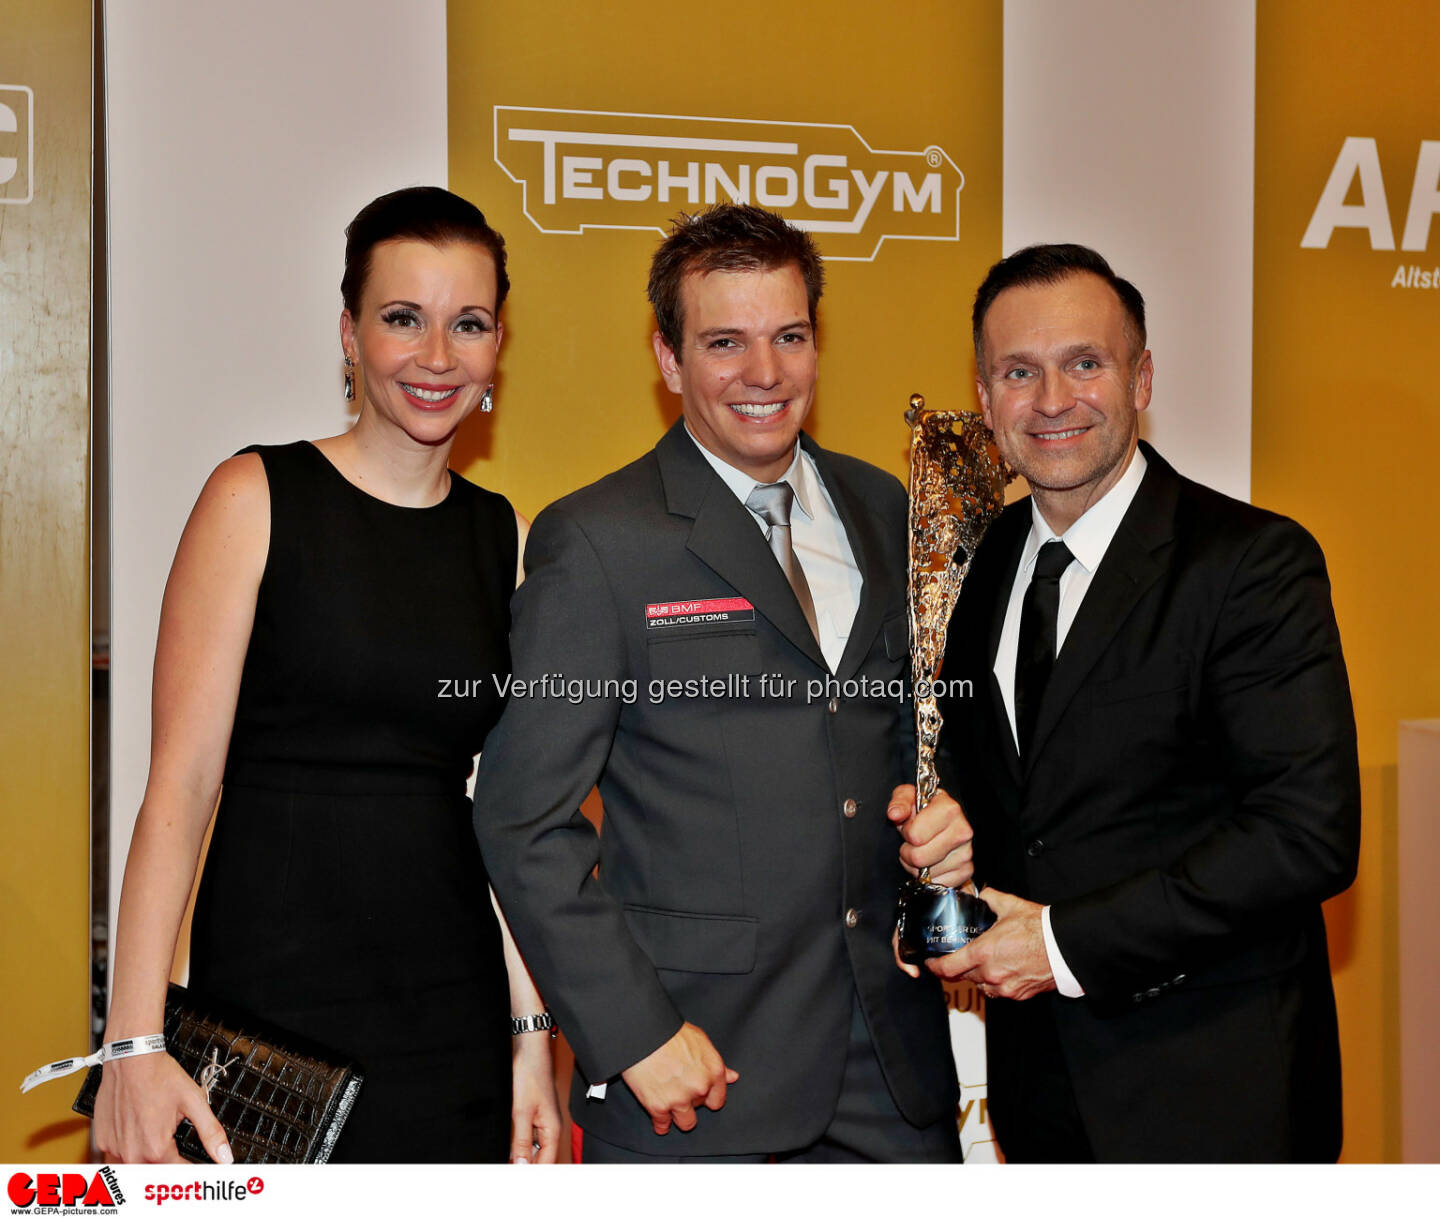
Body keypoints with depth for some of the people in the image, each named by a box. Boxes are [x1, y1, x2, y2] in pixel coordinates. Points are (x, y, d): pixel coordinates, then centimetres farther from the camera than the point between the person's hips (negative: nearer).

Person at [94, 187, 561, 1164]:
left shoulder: (506, 540, 8)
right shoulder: (258, 498, -5)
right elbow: (181, 782, -10)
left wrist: (531, 1029, 5)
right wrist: (133, 1042, -15)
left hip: (453, 1007, 4)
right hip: (272, 993, -4)